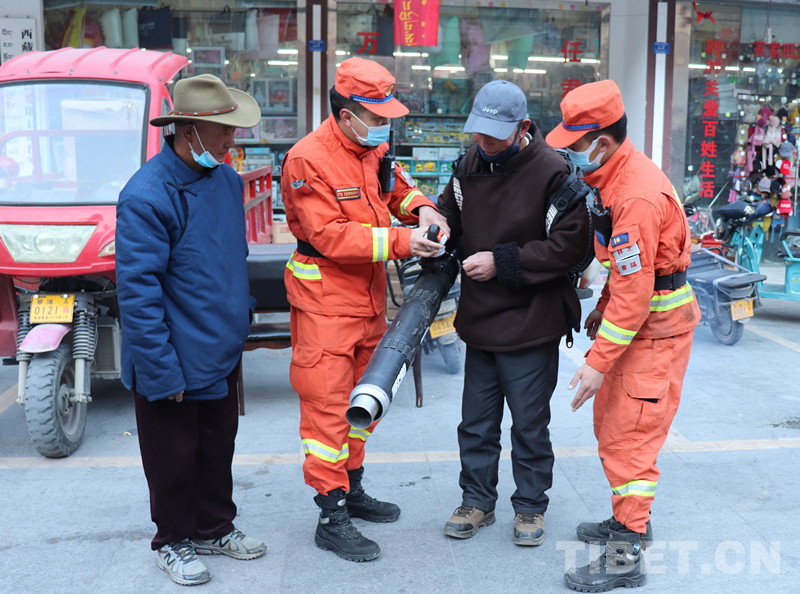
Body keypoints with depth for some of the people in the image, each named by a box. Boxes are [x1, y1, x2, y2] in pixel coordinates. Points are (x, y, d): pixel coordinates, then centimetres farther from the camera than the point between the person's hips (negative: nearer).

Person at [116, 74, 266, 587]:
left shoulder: (227, 180, 4)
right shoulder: (145, 196, -22)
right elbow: (138, 293, -21)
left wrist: (238, 321, 17)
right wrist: (163, 371, -21)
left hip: (221, 352, 7)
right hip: (173, 360, -7)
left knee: (218, 446, 20)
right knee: (174, 457, 10)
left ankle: (214, 527, 39)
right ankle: (173, 541, 30)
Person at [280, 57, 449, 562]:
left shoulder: (375, 148, 5)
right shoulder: (308, 160, -19)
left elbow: (396, 188, 21)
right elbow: (329, 235, -24)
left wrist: (419, 208, -2)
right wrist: (397, 242, -27)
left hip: (370, 300, 9)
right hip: (326, 303, -9)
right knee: (327, 406, -4)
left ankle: (353, 491, 36)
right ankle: (332, 517, 6)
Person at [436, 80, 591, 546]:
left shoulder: (553, 172, -15)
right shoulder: (471, 164, 5)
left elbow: (571, 245, -18)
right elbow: (450, 215, 20)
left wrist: (503, 262, -20)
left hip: (530, 325, -5)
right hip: (480, 320, 6)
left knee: (529, 424, 9)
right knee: (476, 421, 15)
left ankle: (531, 506, 28)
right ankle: (478, 501, 33)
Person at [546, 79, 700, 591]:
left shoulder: (638, 197, -28)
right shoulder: (616, 175, 4)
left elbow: (634, 293, -27)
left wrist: (598, 362, -24)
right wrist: (603, 308, 17)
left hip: (656, 328, -10)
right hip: (636, 314, 10)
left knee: (629, 436, -5)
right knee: (611, 425, 19)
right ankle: (630, 520, 36)